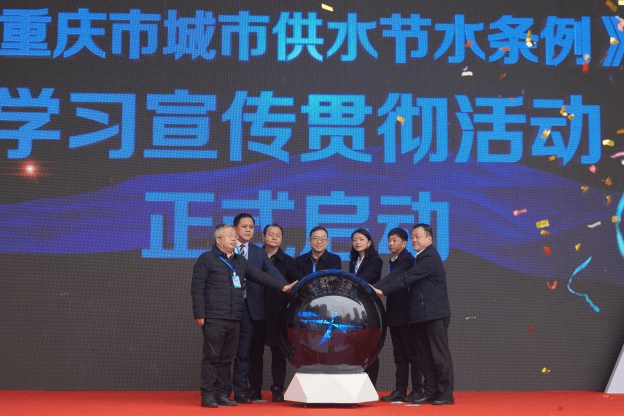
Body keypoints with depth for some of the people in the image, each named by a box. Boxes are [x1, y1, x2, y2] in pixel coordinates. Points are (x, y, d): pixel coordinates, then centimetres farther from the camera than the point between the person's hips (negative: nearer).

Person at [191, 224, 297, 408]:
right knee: (212, 357, -6)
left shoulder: (240, 261, 20)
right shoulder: (206, 259, -1)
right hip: (214, 318, -6)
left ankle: (219, 394, 13)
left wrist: (281, 286, 3)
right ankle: (208, 395, -2)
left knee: (226, 358, 7)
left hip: (234, 319, 6)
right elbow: (197, 287, -5)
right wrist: (199, 314, -12)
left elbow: (259, 275, 14)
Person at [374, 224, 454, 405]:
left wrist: (382, 290, -20)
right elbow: (406, 277, 13)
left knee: (440, 356, -4)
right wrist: (378, 288, 2)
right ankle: (430, 392, 15)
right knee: (425, 356, 10)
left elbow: (407, 278, -20)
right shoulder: (420, 258, 18)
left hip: (434, 315, -10)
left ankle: (446, 394, 0)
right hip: (420, 316, 10)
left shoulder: (430, 258, -13)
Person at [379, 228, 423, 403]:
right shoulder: (393, 260, 17)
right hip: (394, 313, 8)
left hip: (406, 313, -8)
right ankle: (400, 390, 12)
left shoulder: (407, 260, -10)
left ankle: (417, 390, 2)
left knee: (412, 353, -3)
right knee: (399, 354, 9)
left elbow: (394, 278, -24)